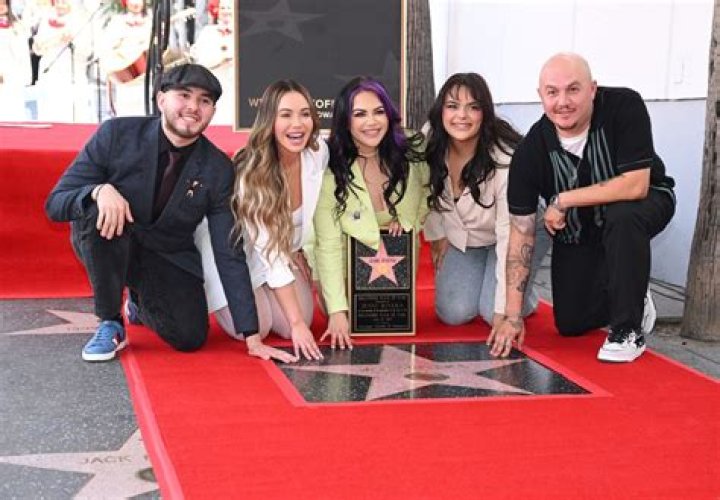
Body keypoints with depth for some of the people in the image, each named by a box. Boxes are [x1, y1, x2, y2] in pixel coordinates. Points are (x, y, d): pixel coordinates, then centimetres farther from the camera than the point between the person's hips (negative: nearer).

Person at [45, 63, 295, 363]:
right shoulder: (116, 134, -17)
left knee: (189, 337, -20)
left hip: (169, 258, 2)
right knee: (98, 210, -33)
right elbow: (55, 203, -15)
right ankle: (110, 324, -14)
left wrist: (252, 336, -16)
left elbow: (229, 254, -11)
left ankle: (140, 302, 18)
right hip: (107, 241, -2)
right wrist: (100, 190, -39)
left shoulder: (218, 169, -12)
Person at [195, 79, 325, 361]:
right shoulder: (250, 173, -33)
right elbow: (272, 257, -32)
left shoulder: (319, 151, -19)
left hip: (286, 245, 5)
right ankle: (206, 293, 11)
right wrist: (297, 322, -32)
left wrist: (299, 249, 6)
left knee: (290, 328, -10)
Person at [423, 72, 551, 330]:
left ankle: (524, 295, 14)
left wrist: (504, 309, -34)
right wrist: (437, 236, 8)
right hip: (461, 238, 4)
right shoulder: (430, 141, -20)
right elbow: (429, 191, 1)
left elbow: (510, 235, -33)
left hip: (517, 234, -4)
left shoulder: (505, 159, -34)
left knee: (493, 311, -21)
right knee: (453, 313, -11)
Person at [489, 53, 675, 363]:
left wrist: (562, 200, -30)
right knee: (570, 325, -1)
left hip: (644, 203, -3)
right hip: (575, 232, 3)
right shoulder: (531, 150, -22)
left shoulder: (625, 106, -29)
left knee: (622, 216, -37)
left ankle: (628, 329, -19)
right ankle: (630, 295, 31)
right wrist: (512, 315, -21)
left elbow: (636, 185, -35)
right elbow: (521, 230, -19)